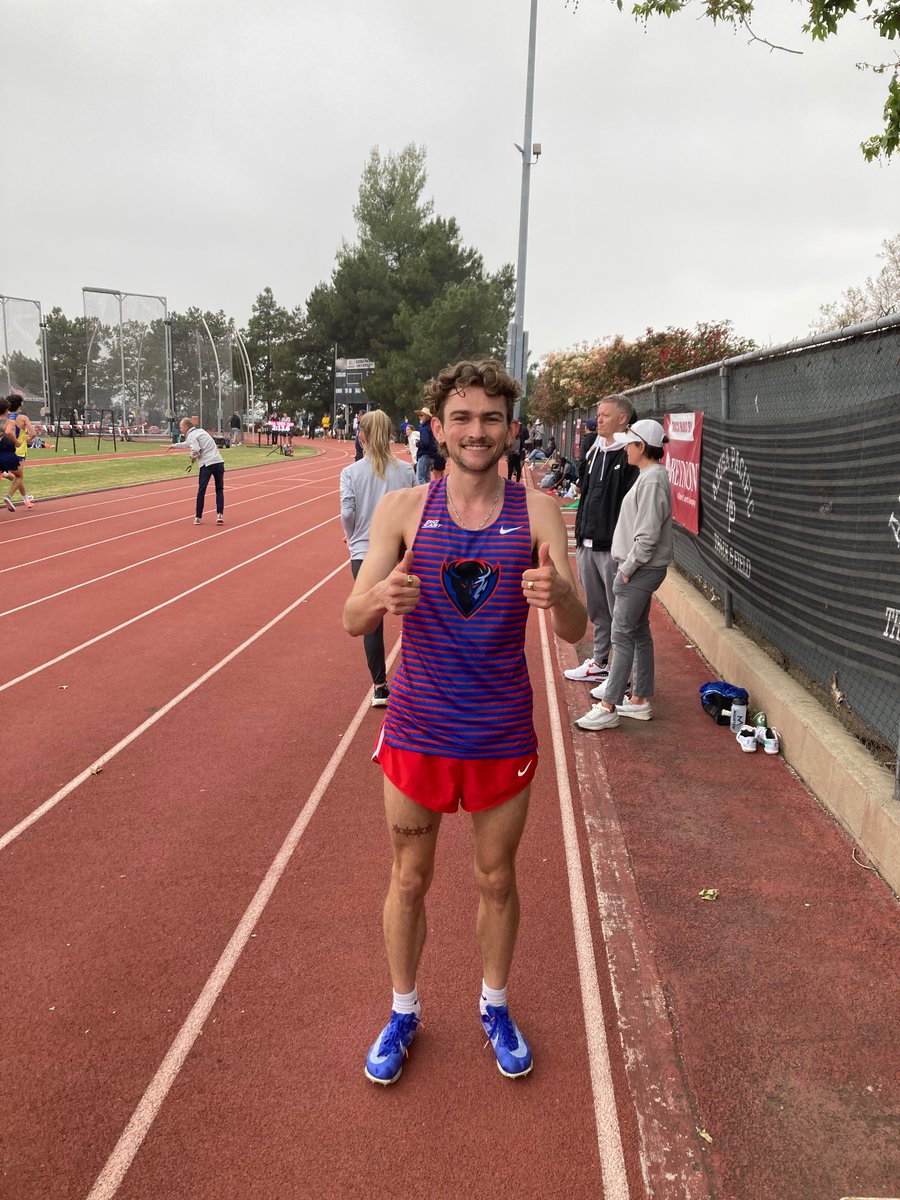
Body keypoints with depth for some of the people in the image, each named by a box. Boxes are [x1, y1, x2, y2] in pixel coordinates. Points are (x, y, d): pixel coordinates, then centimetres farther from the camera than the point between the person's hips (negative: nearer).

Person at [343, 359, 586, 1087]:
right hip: (418, 732, 0)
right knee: (409, 880, 15)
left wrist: (559, 595, -37)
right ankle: (403, 1012, 40)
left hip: (502, 737, 0)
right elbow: (353, 622, -10)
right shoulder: (403, 510, -8)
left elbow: (576, 631, -12)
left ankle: (495, 1007, 43)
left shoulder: (536, 512, -8)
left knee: (497, 879, 18)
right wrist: (383, 598, -35)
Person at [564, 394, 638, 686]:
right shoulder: (596, 452, 15)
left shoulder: (630, 456, -12)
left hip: (613, 548, -9)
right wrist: (580, 534, 17)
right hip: (588, 545, 9)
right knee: (597, 610, 18)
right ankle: (600, 663, 31)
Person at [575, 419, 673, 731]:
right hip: (641, 569, 10)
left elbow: (647, 536, -23)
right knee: (639, 633, 15)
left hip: (642, 569, -10)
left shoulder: (652, 480, -19)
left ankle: (608, 708, -3)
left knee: (622, 635, -7)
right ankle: (640, 699, 25)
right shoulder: (649, 476, 13)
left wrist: (626, 569, -15)